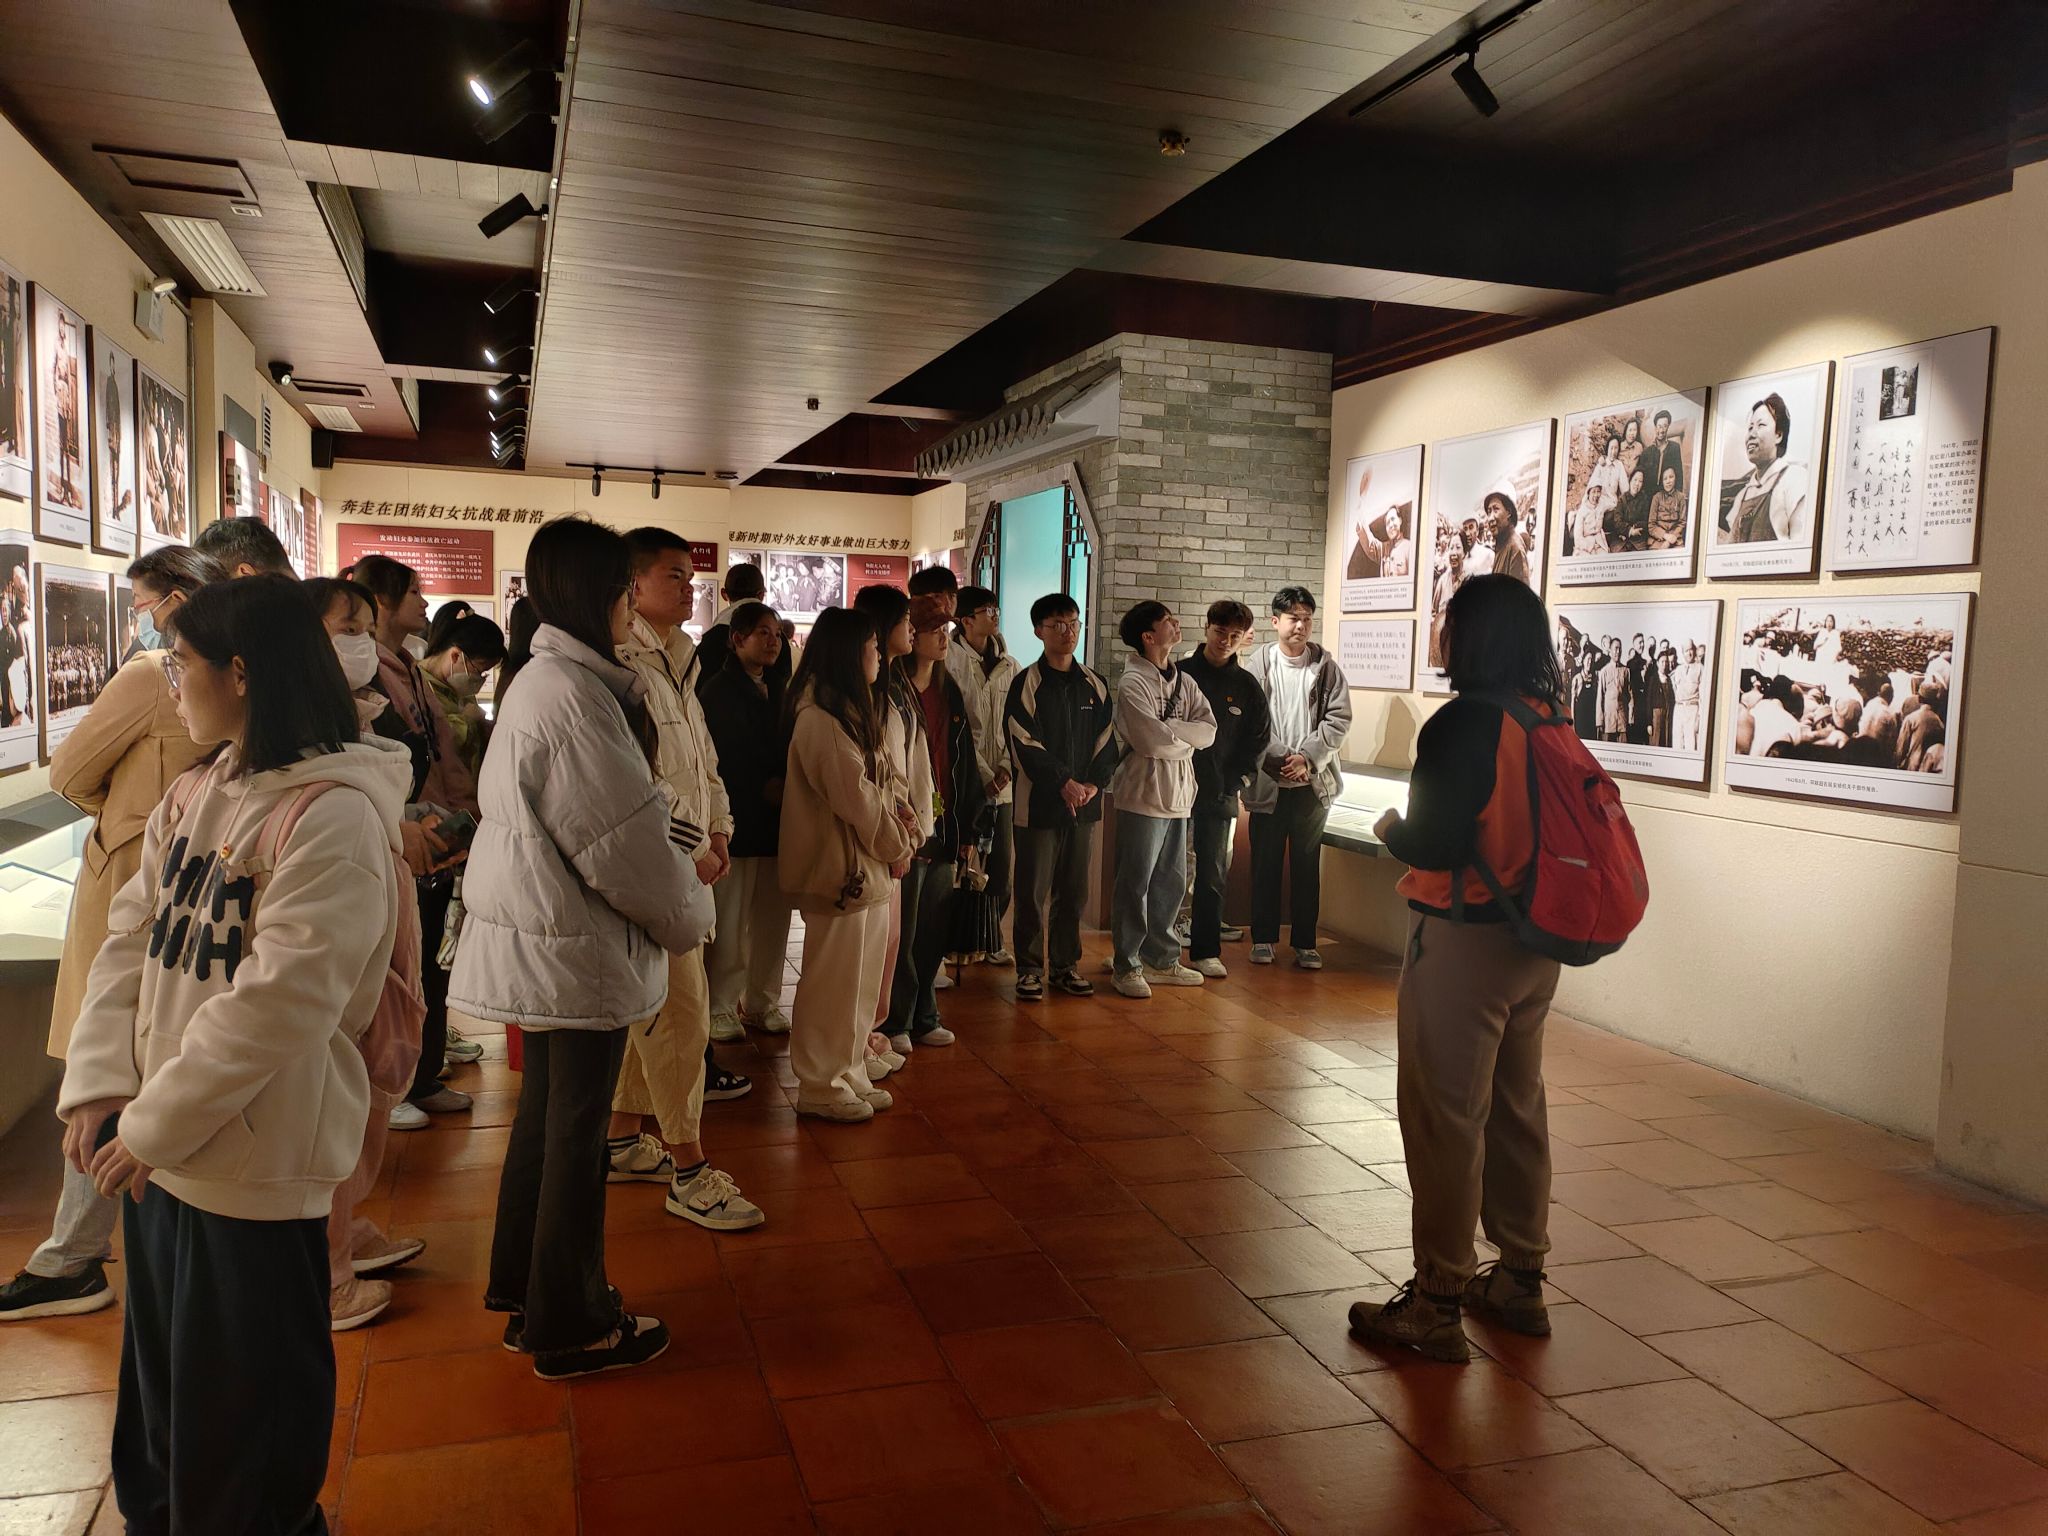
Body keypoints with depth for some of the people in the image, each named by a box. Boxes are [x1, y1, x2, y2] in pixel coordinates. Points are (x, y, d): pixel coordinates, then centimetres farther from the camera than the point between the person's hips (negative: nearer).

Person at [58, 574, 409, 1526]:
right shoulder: (193, 796, 8)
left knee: (243, 1414, 10)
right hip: (157, 1148, 8)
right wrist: (99, 1082, -6)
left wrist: (156, 1124, -18)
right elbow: (130, 940, 6)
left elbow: (281, 999, -23)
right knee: (158, 1389, 25)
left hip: (255, 1162, -8)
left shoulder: (333, 815, -20)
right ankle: (152, 1514, 46)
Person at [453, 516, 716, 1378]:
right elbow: (626, 840, -21)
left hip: (544, 943, 10)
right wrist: (690, 915, -5)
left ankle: (524, 1288, 36)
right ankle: (571, 1326, 18)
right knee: (575, 1131, 3)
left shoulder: (543, 681, 12)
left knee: (547, 1113, 20)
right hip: (579, 951, -10)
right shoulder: (573, 695, -22)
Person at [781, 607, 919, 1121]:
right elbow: (856, 796, -19)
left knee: (859, 981, 17)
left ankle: (849, 1076, 28)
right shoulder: (821, 719, -19)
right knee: (832, 981, 2)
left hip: (867, 867, 10)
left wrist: (902, 817, -2)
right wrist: (896, 847, -7)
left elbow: (877, 783, 15)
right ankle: (820, 1088, 14)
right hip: (843, 869, -10)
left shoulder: (847, 711, 15)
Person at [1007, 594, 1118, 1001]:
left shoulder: (1094, 685, 10)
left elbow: (1107, 740, 9)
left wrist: (1094, 783, -6)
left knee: (1073, 890, 10)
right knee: (1033, 891, 1)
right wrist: (1064, 782, -16)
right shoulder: (1027, 683, -4)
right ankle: (1030, 968, 11)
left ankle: (1066, 964, 21)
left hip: (1084, 802, 4)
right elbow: (1025, 744, -11)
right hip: (1039, 802, -4)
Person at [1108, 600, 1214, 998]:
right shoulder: (1132, 682, -11)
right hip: (1144, 796, -7)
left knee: (1171, 883, 14)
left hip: (1178, 796, 7)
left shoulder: (1184, 681, 12)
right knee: (1135, 884, 0)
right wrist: (1188, 738, -4)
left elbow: (1208, 730, 0)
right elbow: (1151, 741, -21)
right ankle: (1127, 966, 9)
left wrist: (1169, 730, -14)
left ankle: (1161, 959, 26)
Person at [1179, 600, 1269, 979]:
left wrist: (1238, 781, 0)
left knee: (1213, 876, 7)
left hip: (1221, 795, 2)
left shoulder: (1247, 687, 6)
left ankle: (1206, 951, 15)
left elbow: (1259, 740, 10)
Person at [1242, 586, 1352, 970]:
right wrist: (1281, 757, -15)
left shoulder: (1325, 665, 2)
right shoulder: (1259, 664, 0)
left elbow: (1339, 718, -2)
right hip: (1268, 781, -1)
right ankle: (1263, 938, 19)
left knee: (1307, 864, 7)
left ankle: (1305, 942, 15)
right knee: (1265, 862, 7)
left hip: (1313, 782, 1)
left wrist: (1308, 759, -13)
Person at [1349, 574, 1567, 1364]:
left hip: (1463, 942, -8)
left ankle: (1438, 1303, 10)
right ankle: (1520, 1278, 32)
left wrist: (1391, 830, -1)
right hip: (1531, 942, 8)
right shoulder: (1551, 722, 5)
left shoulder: (1464, 723, -19)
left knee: (1444, 1116, 1)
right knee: (1517, 1107, 18)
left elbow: (1434, 845, -22)